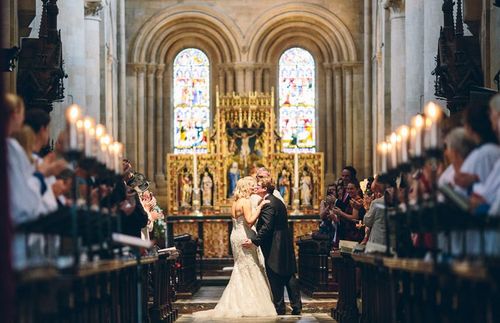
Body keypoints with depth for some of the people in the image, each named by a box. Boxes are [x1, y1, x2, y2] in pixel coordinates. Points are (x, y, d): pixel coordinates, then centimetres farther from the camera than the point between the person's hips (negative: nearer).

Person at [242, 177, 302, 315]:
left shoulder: (268, 204, -16)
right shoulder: (277, 201, 15)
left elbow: (266, 227, -24)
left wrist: (254, 241, -22)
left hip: (274, 247, -9)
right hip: (285, 243, 9)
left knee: (275, 279, -1)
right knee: (289, 275, 10)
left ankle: (279, 308, 4)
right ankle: (296, 306, 12)